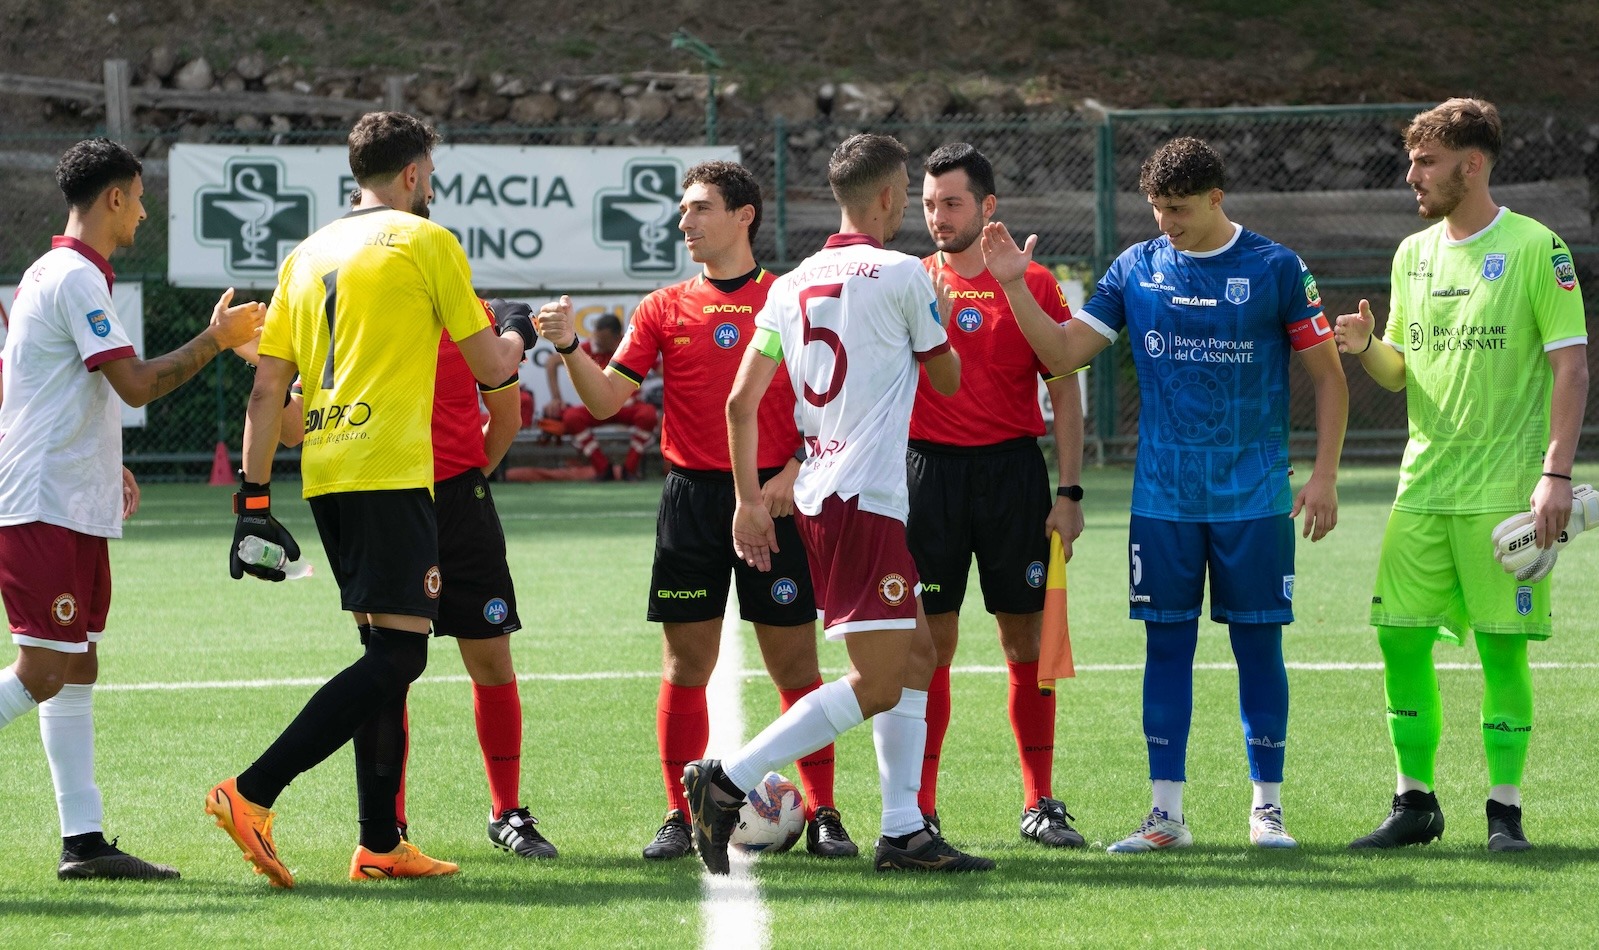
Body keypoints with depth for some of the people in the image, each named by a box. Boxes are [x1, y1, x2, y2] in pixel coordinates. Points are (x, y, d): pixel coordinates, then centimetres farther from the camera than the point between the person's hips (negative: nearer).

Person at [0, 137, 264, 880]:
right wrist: (215, 339, -8)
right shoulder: (76, 278, -13)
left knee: (76, 672, 7)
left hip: (71, 507, 10)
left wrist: (105, 466, 19)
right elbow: (137, 385, -19)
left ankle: (84, 840, 6)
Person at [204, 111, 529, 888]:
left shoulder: (307, 255, 16)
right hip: (390, 472, -8)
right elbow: (490, 366, 3)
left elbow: (266, 390, 13)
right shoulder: (426, 241, -1)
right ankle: (252, 793, -20)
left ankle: (380, 844, 12)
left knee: (383, 650, 14)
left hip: (324, 475, 8)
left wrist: (253, 497, 16)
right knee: (397, 655, -9)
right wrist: (523, 334, 25)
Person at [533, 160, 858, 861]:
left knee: (795, 664, -1)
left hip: (773, 498, -2)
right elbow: (607, 399, 3)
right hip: (692, 497, 2)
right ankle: (679, 817, 7)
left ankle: (822, 815, 5)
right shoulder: (665, 309, 9)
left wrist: (797, 468, -9)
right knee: (686, 664, 1)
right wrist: (568, 348, -13)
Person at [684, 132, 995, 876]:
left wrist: (749, 501, 15)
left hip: (817, 495, 8)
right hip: (865, 499, -8)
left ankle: (903, 831, 12)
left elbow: (741, 400, 9)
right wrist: (937, 322, 25)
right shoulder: (901, 274, -7)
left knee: (916, 655, 15)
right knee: (877, 686, -7)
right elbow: (947, 378, 5)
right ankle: (729, 779, -15)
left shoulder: (792, 284, 11)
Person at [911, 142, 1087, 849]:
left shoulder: (1033, 284, 3)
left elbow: (1064, 391, 3)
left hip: (1014, 471, 0)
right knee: (930, 642, -1)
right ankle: (918, 809, 2)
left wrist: (1069, 491, -2)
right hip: (929, 468, 0)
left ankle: (1039, 804, 9)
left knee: (1026, 638, 2)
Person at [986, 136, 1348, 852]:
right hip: (1162, 495, 2)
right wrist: (1014, 285, -8)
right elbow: (1063, 351, 5)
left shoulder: (1275, 269, -2)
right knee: (1167, 643, 2)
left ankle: (1267, 807, 10)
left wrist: (1324, 476, -4)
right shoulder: (1136, 269, 5)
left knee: (1258, 642, 1)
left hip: (1256, 496, -2)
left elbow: (1327, 375, 2)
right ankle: (1166, 814, 7)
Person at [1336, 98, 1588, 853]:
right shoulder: (1413, 254, 12)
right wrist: (1366, 346, -5)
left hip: (1504, 491, -5)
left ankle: (1505, 810, 5)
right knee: (1401, 640, 2)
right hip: (1424, 482, 6)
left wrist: (1556, 472, -16)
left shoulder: (1536, 249, -6)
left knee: (1502, 649, -4)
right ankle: (1415, 802, 13)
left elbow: (1571, 365, -8)